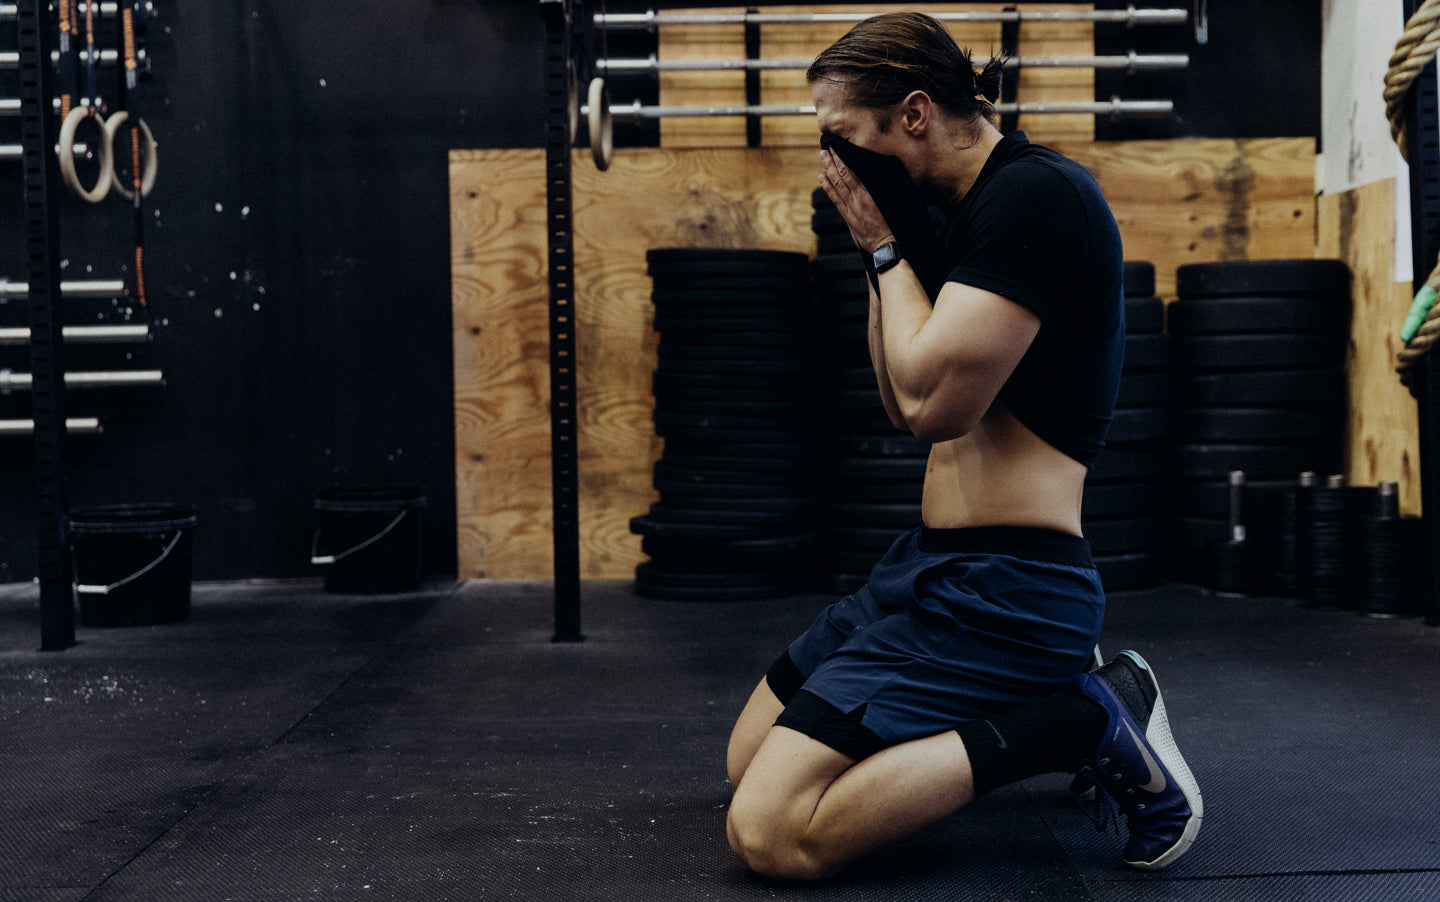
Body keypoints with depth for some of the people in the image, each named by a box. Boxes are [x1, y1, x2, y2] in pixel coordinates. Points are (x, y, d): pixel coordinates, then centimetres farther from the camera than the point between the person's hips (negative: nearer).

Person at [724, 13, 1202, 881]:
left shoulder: (1034, 193, -17)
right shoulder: (970, 211, 13)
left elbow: (935, 401, -23)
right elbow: (904, 406, 17)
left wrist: (885, 245, -9)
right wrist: (882, 246, 8)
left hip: (1002, 591, -10)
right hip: (937, 565, 10)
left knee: (771, 831, -18)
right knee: (748, 762, 18)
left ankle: (1083, 720, -8)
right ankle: (1042, 702, 15)